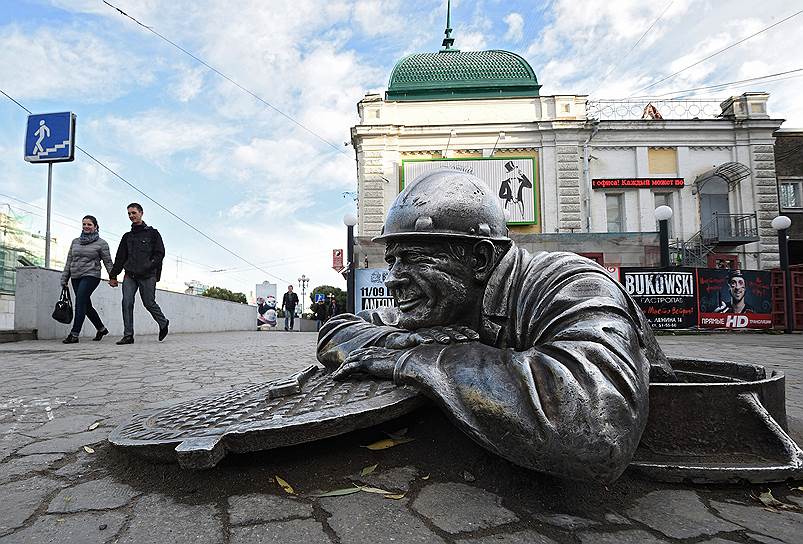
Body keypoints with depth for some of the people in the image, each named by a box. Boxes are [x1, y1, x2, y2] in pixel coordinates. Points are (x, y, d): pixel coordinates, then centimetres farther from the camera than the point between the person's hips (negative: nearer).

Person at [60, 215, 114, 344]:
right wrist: (64, 278, 13)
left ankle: (74, 334, -15)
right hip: (76, 277, 6)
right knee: (86, 306, 9)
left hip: (90, 276, -6)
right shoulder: (75, 242, 15)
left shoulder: (101, 243, 1)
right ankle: (101, 329, 25)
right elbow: (69, 261, 17)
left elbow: (108, 262, -1)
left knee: (80, 303, -15)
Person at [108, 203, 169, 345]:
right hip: (130, 276, 4)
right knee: (127, 303, -8)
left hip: (147, 276, -4)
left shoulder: (152, 233, 6)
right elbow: (120, 257, 18)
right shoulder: (127, 236, 19)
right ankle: (128, 335, -6)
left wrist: (148, 267, -15)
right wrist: (113, 275, 12)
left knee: (149, 303, -1)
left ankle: (163, 323, 25)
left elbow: (160, 253, -2)